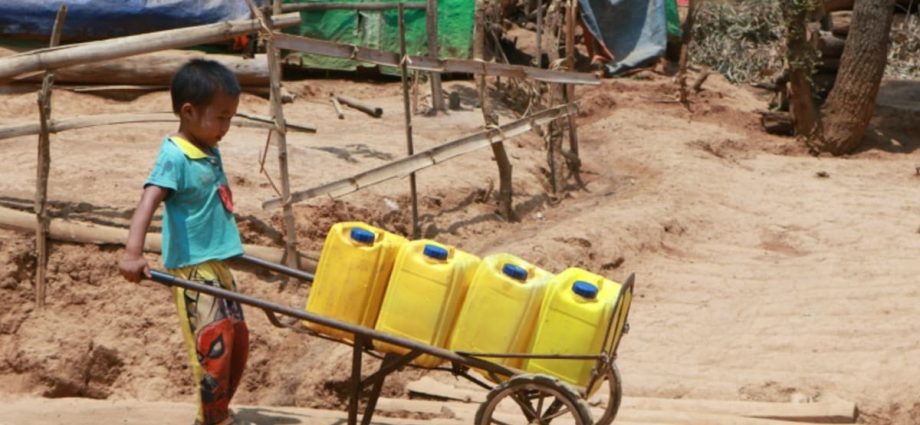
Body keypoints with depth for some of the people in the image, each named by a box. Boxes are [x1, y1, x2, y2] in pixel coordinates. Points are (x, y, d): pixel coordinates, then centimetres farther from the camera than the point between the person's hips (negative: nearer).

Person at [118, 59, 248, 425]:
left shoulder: (210, 152, 9)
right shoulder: (175, 156, -17)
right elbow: (147, 203, -28)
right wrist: (133, 253, -41)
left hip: (217, 265, 9)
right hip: (193, 269, -9)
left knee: (237, 340, 14)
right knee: (213, 342, -12)